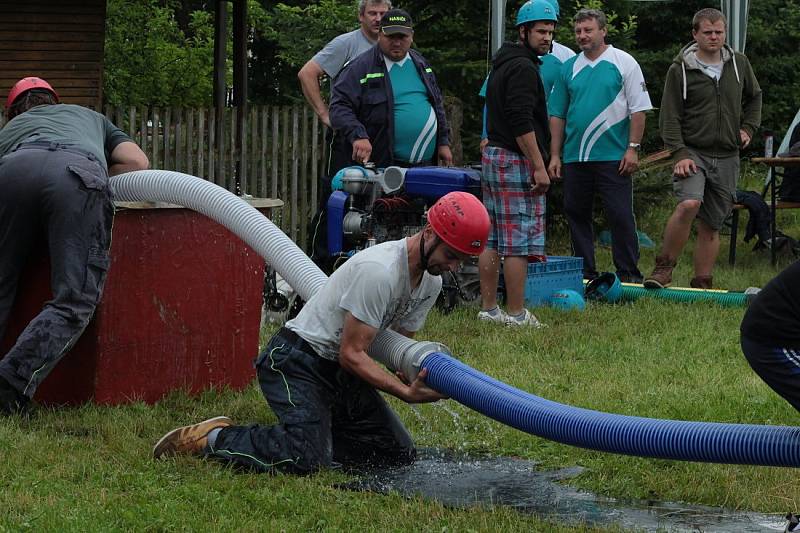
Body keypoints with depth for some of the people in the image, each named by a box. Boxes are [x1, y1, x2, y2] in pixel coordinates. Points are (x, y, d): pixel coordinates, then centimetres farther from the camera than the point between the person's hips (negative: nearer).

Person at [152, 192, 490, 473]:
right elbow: (351, 354, -23)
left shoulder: (431, 281, 4)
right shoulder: (378, 271, -27)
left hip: (339, 372, 10)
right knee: (306, 460, -28)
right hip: (295, 362, -10)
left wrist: (426, 371, -14)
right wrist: (406, 392, -31)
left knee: (399, 453, 4)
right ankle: (215, 439, -7)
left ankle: (307, 434, 13)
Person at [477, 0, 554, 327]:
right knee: (519, 242, -8)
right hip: (516, 160, -10)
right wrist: (539, 167, -19)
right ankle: (516, 314, -8)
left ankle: (488, 308, 14)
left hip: (493, 155, 10)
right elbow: (523, 123, -20)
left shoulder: (501, 65, 19)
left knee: (492, 239, 11)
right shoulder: (523, 68, -13)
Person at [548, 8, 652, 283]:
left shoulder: (624, 63, 1)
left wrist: (633, 149, -9)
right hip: (574, 158, 5)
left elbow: (638, 109, -2)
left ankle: (629, 274, -2)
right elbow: (557, 115, 14)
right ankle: (584, 273, 15)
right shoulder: (569, 68, 12)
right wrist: (555, 155, 8)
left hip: (614, 158, -4)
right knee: (576, 215, 7)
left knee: (620, 216, -6)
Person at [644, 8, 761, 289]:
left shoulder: (739, 63, 8)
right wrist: (679, 154, -15)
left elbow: (754, 97, 27)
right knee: (689, 203, -28)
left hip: (727, 157, 4)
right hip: (692, 152, -4)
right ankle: (664, 267, -13)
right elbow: (669, 116, -5)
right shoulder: (680, 69, -4)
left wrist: (748, 127, 12)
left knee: (711, 224, 4)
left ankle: (702, 284, 12)